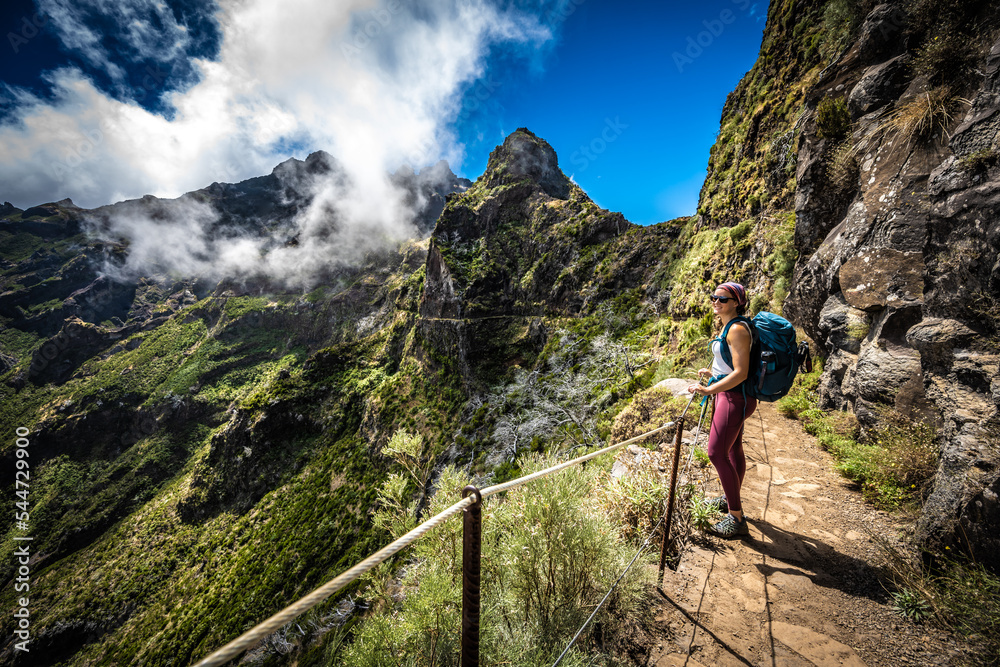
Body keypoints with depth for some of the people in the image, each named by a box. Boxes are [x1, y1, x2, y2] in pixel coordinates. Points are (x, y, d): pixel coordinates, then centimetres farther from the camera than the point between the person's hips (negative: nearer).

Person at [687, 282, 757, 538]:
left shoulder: (737, 329, -20)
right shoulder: (730, 325, 11)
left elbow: (741, 373, -25)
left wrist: (709, 390, -28)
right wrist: (713, 373, 22)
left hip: (734, 396, -10)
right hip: (729, 394, 10)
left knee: (717, 452, -8)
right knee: (733, 449, 22)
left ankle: (737, 519, 4)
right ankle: (731, 499, 39)